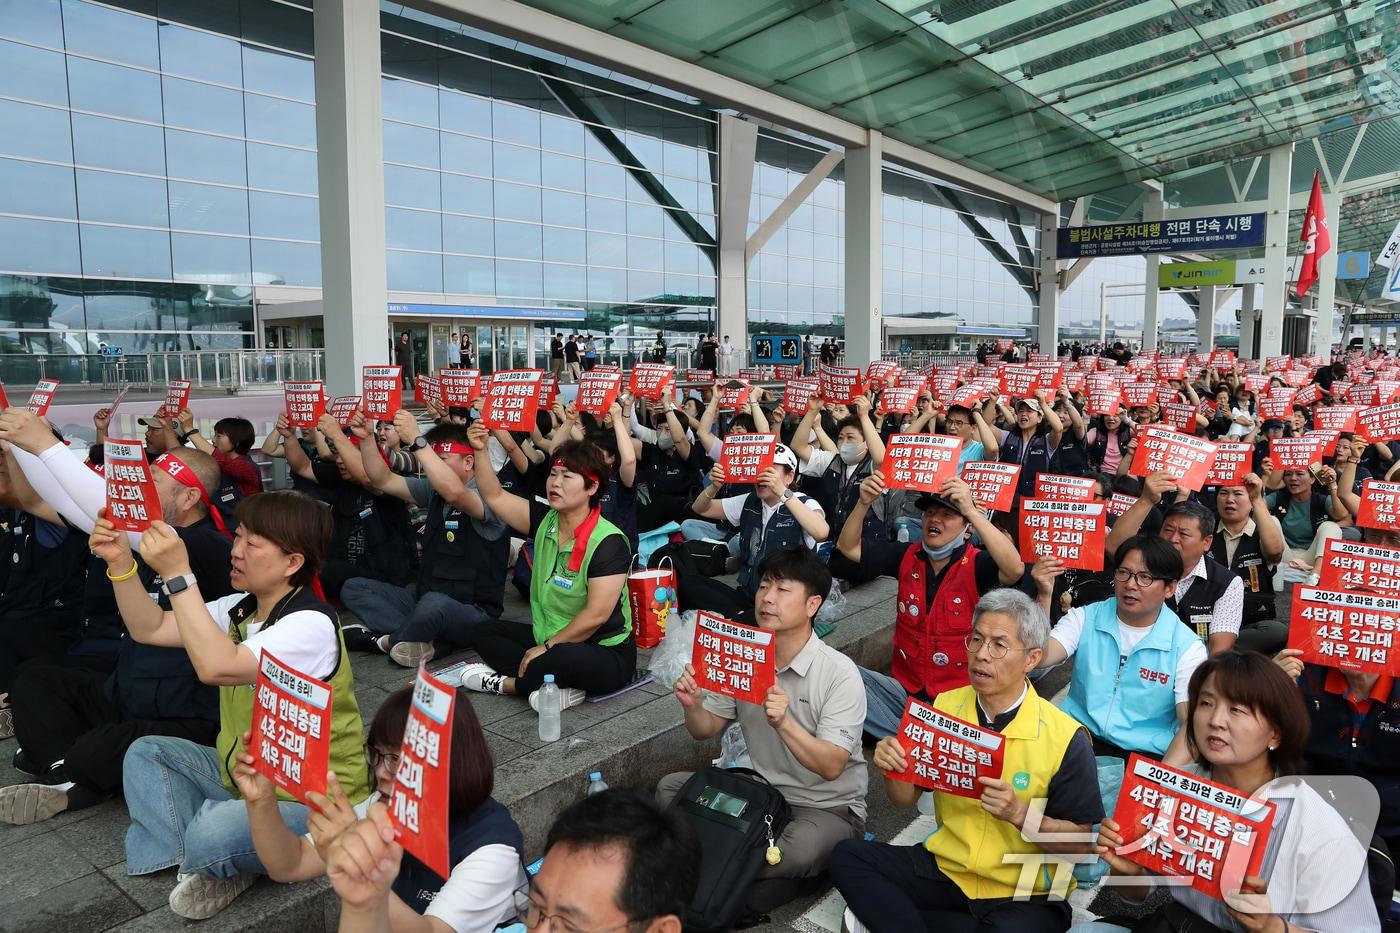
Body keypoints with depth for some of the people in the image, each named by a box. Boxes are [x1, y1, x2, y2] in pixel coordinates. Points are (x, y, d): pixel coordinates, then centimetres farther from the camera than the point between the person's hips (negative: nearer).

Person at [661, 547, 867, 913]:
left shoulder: (840, 673, -19)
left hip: (828, 808, -5)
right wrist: (692, 706, -18)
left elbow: (831, 767, -23)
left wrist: (784, 722, -39)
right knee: (669, 787, -8)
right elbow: (706, 730, 5)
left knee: (800, 851, -36)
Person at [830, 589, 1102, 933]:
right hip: (944, 867, 4)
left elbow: (1081, 842, -9)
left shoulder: (1066, 738, -13)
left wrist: (1019, 813, -26)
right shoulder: (945, 706, -1)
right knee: (847, 855, -14)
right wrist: (893, 769, -16)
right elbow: (906, 798, 6)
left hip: (1025, 892, -4)